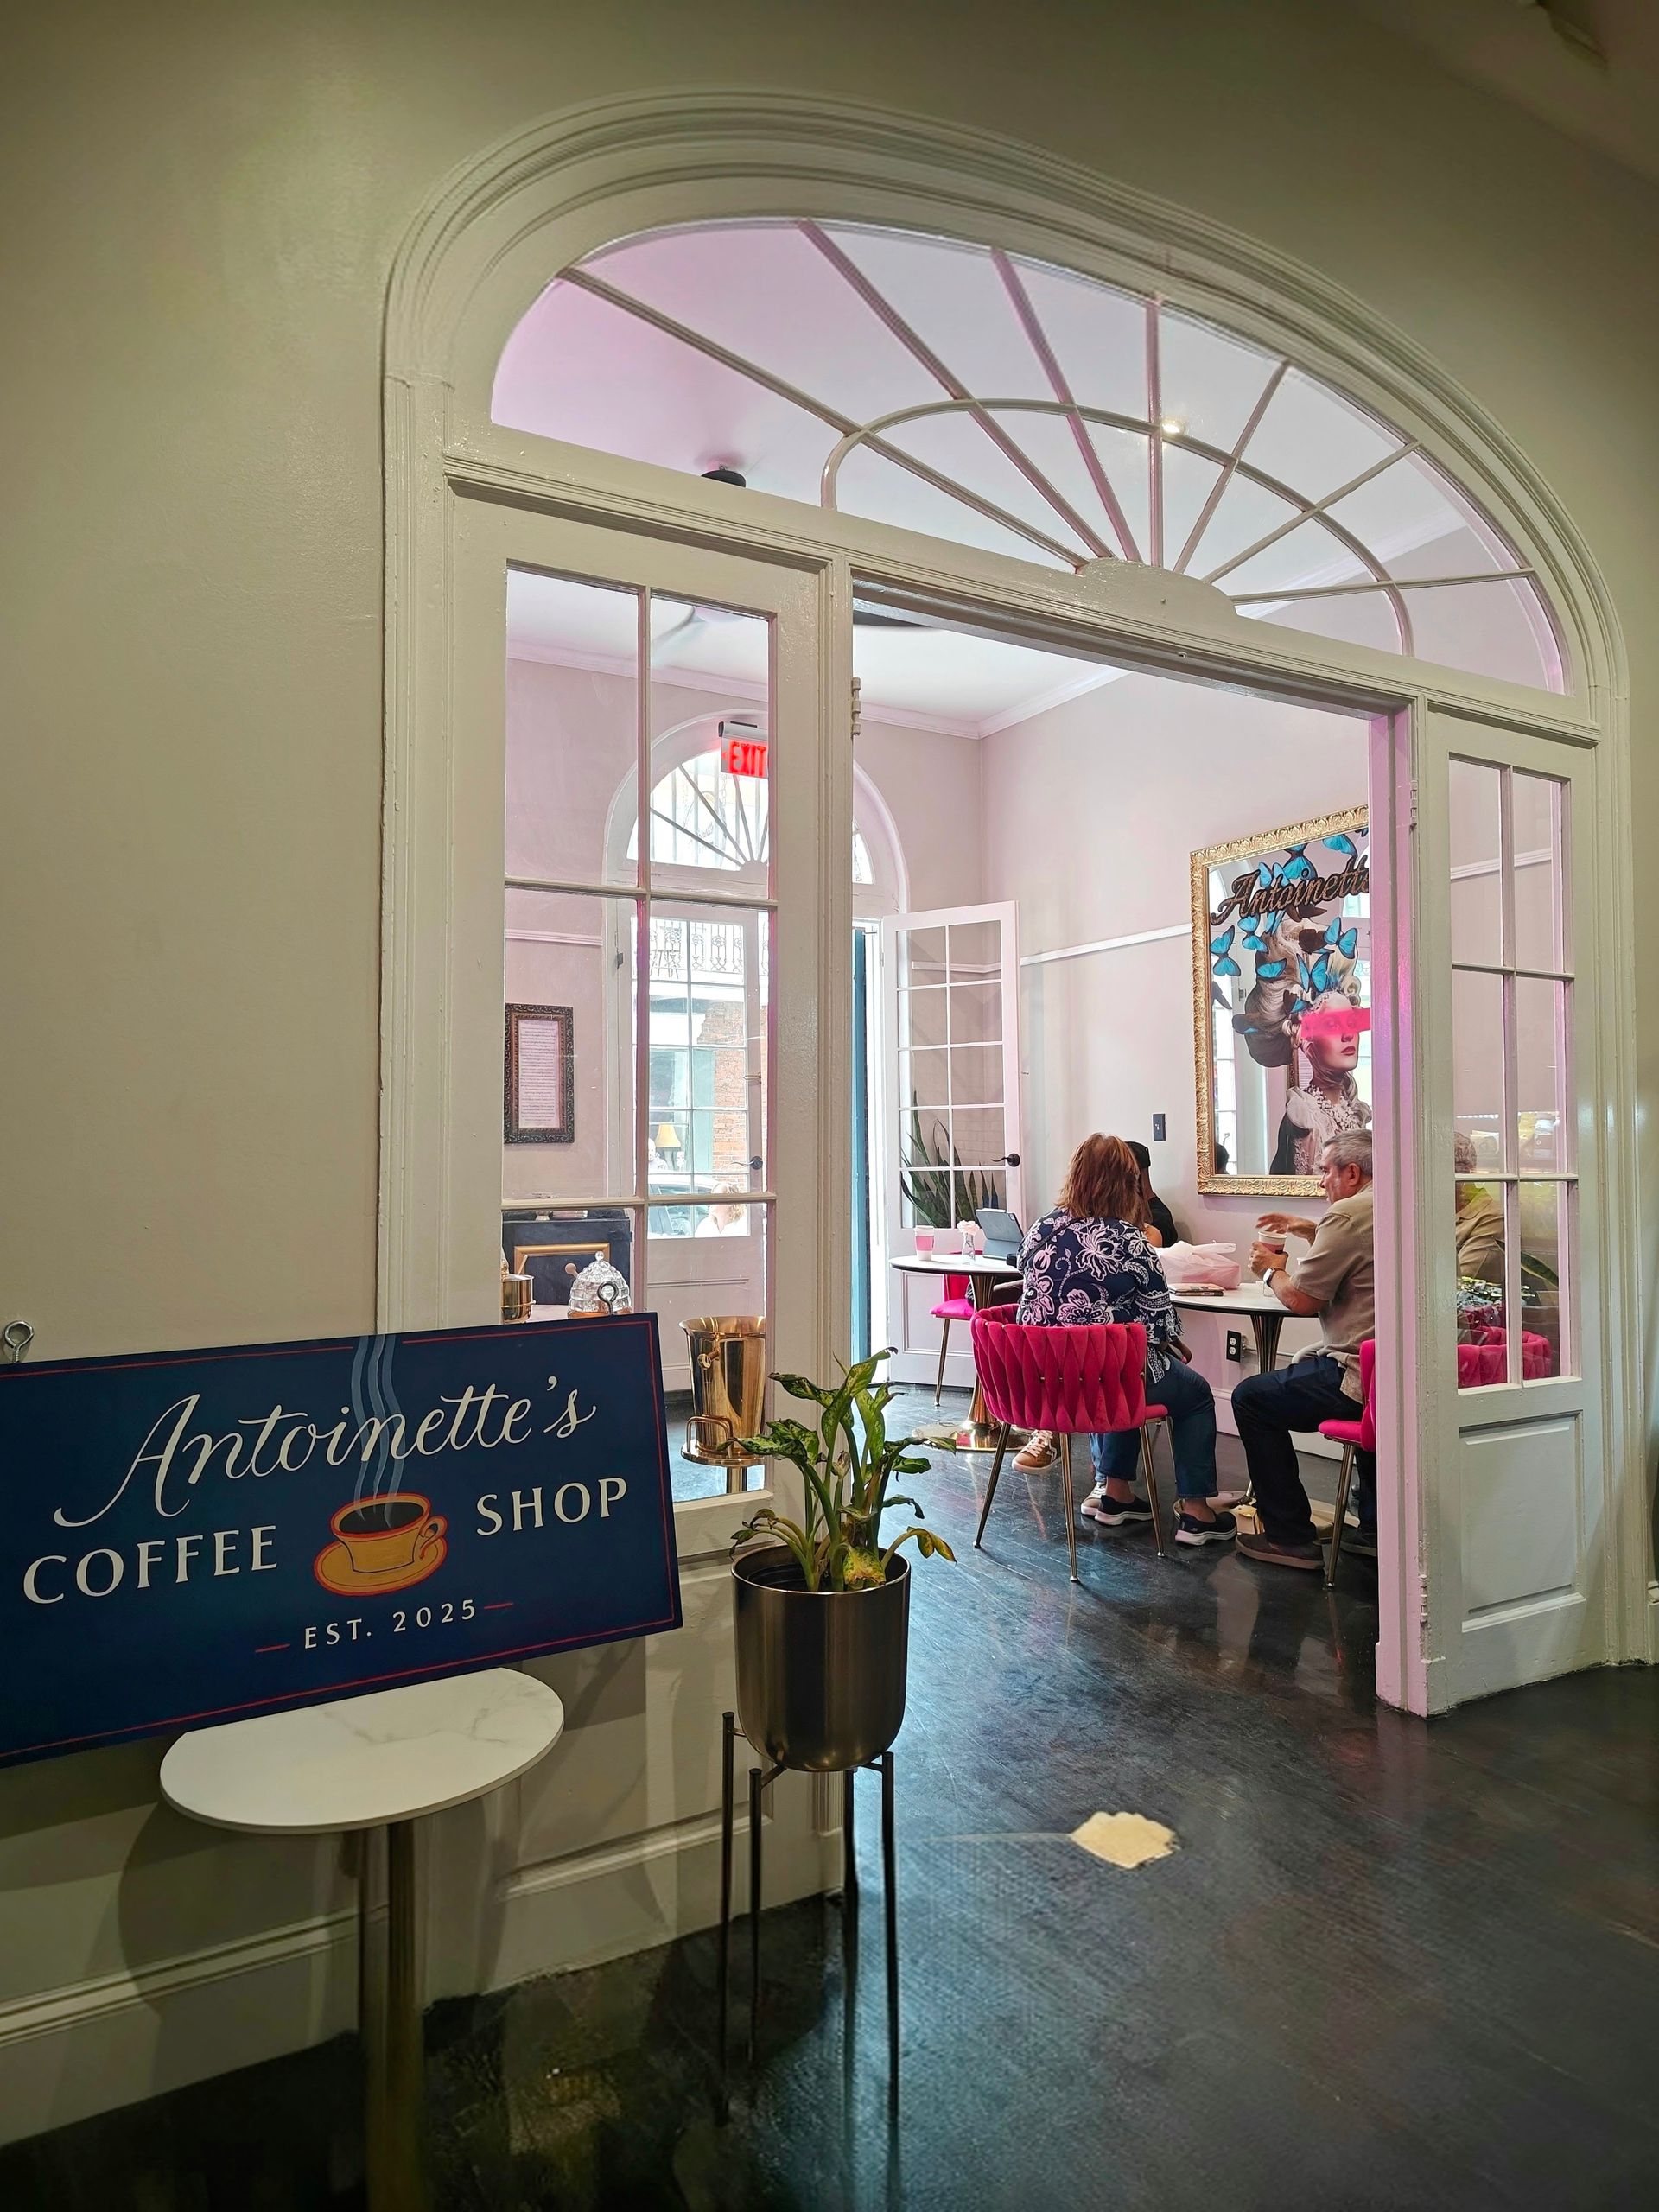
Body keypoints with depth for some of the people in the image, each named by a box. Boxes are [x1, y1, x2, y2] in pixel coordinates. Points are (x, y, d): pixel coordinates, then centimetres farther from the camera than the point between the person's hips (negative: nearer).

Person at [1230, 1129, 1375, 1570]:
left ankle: (1290, 1537, 9)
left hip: (1359, 1378, -10)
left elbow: (1301, 1299, -14)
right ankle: (1375, 1528, 35)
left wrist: (1271, 1270, 6)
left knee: (1251, 1397, 5)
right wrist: (1312, 1233, 23)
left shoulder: (1348, 1215, -15)